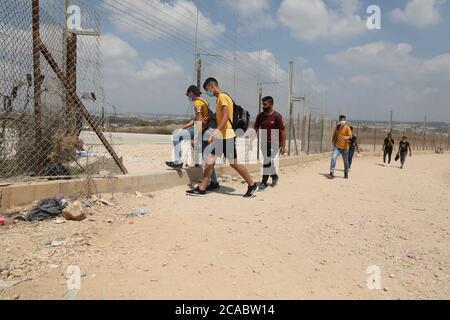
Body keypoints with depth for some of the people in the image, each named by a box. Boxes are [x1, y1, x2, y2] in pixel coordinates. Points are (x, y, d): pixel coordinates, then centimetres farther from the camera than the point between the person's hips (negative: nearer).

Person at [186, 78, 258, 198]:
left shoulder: (222, 97, -12)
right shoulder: (220, 98, 18)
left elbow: (226, 117, -23)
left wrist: (215, 132, -30)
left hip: (227, 136, -10)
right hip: (221, 137, 10)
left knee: (233, 163, -2)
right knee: (210, 160, 4)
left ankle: (252, 185, 12)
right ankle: (201, 189, 6)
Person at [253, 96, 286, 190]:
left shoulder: (277, 116, -14)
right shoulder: (260, 116, 0)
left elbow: (283, 131, -12)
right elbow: (255, 128, 7)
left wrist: (283, 146, -14)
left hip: (274, 143, -5)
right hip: (264, 142, 5)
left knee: (267, 161, -13)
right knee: (269, 161, 16)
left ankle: (264, 182, -3)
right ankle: (274, 176, 40)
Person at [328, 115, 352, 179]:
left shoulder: (347, 128, -9)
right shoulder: (337, 127, 5)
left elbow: (350, 136, -24)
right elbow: (334, 134, 21)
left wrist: (347, 137, -46)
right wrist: (333, 141, 11)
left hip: (345, 147, -2)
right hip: (337, 146, 3)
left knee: (345, 161, 11)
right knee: (333, 158, -16)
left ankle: (346, 174, 32)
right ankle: (331, 174, -15)